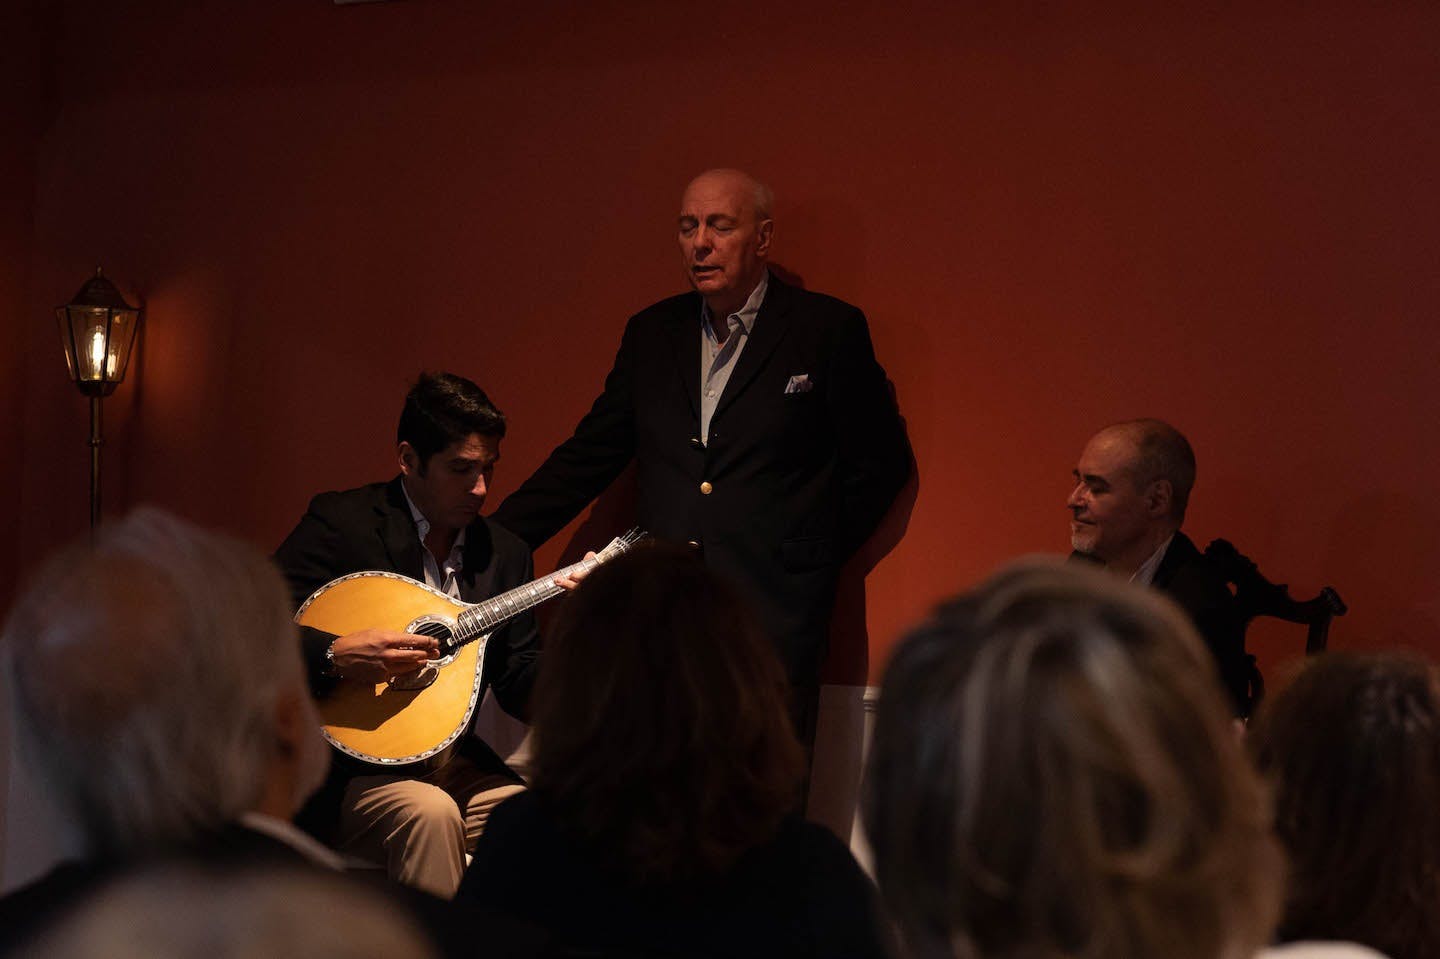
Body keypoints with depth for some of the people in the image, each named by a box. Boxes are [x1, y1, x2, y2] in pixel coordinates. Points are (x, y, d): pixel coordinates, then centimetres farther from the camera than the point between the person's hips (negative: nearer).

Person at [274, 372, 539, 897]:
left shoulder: (504, 554, 11)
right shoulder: (341, 522, -5)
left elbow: (521, 693, 8)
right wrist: (336, 655, -28)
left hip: (455, 761, 5)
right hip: (348, 765, -5)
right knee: (430, 812, -35)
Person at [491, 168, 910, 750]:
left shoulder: (828, 330, 3)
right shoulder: (651, 333, 16)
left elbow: (880, 462, 6)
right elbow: (589, 456, 19)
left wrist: (812, 558, 1)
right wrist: (490, 545, 11)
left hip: (773, 615, -3)